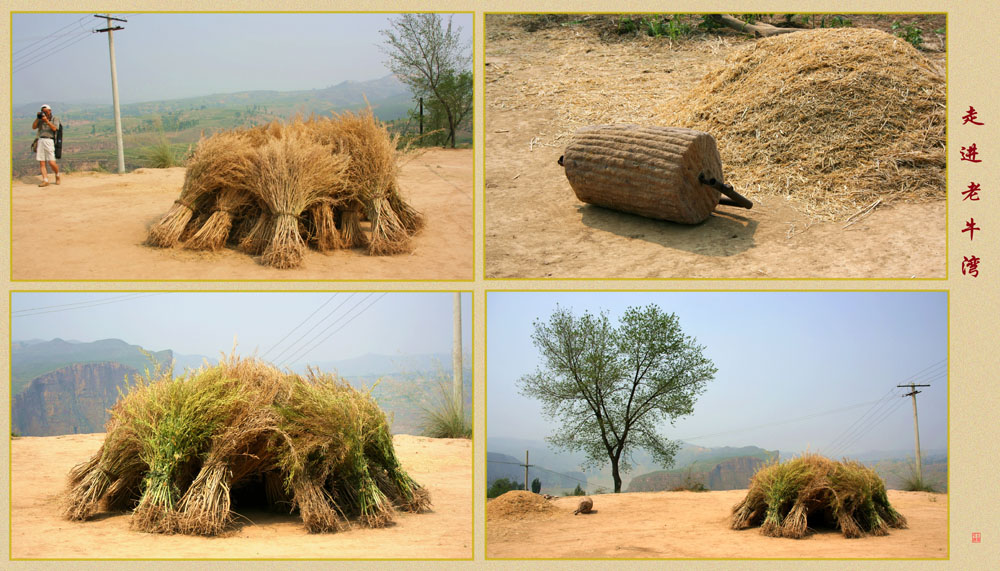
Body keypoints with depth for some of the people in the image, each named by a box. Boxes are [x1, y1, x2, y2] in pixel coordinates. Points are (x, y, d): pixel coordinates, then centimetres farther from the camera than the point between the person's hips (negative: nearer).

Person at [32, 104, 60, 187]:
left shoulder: (54, 119, 6)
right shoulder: (40, 120, 17)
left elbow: (54, 128, -11)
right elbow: (33, 127, 5)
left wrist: (47, 121, -18)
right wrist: (38, 118, -4)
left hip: (49, 141, -4)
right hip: (40, 141, 4)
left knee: (52, 163, -10)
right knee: (41, 163, -3)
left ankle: (57, 175, 17)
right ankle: (45, 180, -3)